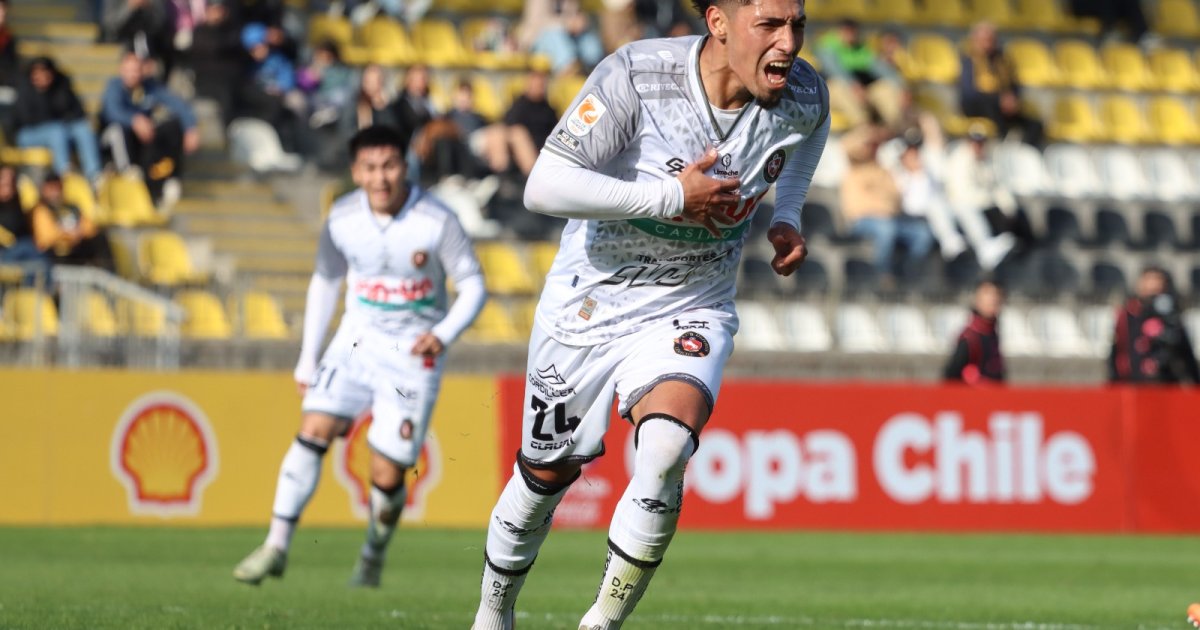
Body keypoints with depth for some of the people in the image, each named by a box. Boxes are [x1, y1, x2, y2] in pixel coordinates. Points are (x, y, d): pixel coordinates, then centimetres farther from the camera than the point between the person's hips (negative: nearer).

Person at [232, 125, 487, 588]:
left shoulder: (436, 221, -15)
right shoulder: (343, 218, -5)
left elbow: (472, 285, -7)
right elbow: (325, 281, 10)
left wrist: (444, 334, -24)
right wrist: (307, 358, 10)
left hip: (413, 354, -3)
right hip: (357, 339, 3)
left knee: (387, 475, -5)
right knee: (314, 430, -17)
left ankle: (373, 555, 24)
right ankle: (276, 546, -13)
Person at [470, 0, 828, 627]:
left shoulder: (804, 97, -12)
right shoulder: (635, 76, -25)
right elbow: (545, 186, -30)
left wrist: (787, 216, 3)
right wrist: (672, 197, -32)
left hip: (689, 310, 1)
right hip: (589, 299, -1)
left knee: (665, 448, -28)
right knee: (546, 473, 13)